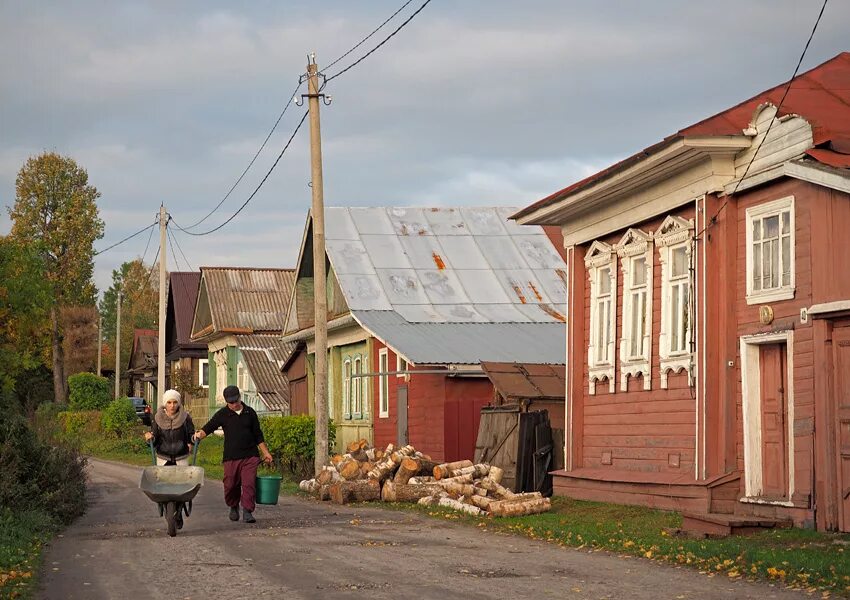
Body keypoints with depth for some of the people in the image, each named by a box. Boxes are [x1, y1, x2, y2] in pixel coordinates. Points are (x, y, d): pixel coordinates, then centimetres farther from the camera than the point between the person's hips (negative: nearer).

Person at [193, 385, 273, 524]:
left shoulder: (250, 413, 8)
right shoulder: (222, 415, 3)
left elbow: (258, 435, 15)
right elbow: (209, 427, -5)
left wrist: (266, 453, 16)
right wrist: (199, 434, -27)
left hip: (250, 456, 0)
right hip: (231, 457, 0)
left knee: (249, 484, -10)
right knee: (231, 485, 3)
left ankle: (247, 511, -6)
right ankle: (233, 507, 27)